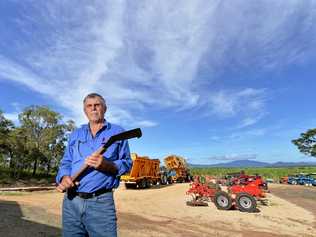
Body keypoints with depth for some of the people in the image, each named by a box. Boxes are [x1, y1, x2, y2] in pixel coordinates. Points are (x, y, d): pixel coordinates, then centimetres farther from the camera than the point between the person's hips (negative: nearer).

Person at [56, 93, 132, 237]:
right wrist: (64, 177, -7)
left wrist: (106, 165, -18)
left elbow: (126, 163, 0)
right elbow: (66, 163, 14)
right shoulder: (75, 134, 14)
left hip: (101, 202, -3)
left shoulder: (117, 132, 2)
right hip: (71, 201, 4)